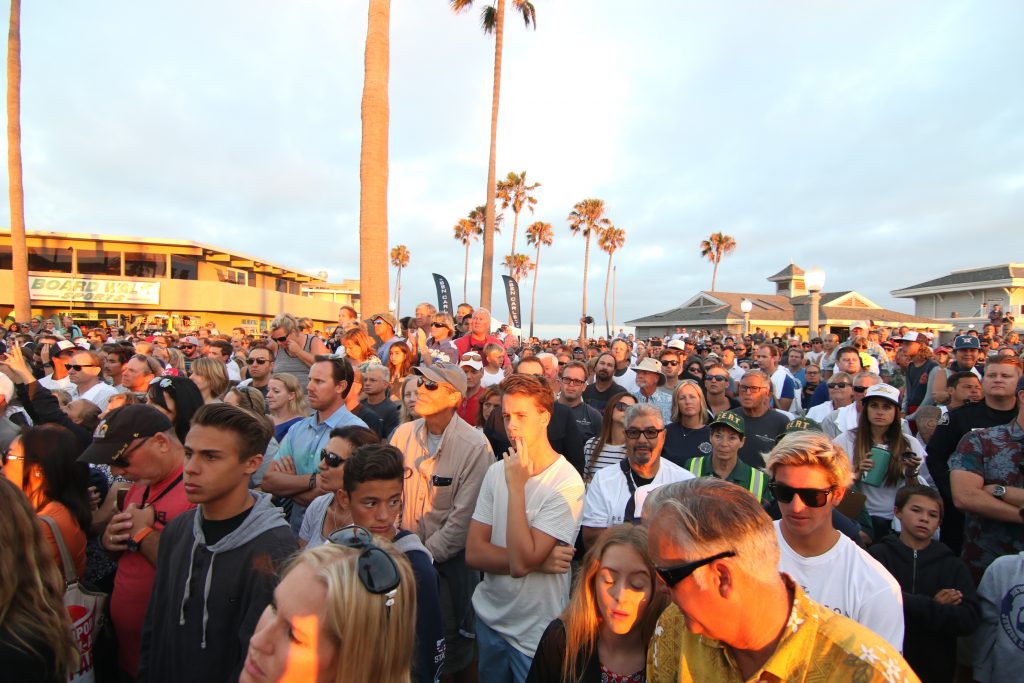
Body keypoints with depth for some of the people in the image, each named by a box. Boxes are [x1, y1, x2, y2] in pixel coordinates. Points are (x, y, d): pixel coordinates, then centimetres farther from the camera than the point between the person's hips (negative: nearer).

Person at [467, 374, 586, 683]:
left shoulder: (566, 483, -22)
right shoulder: (496, 471, -4)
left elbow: (521, 562, -28)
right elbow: (473, 553, -7)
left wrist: (516, 486, -26)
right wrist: (538, 561, -19)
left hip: (534, 634, -5)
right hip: (489, 617, 6)